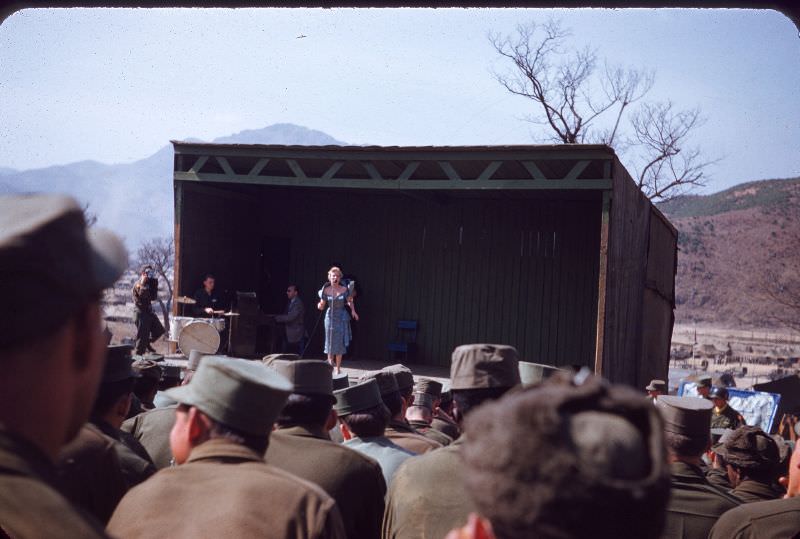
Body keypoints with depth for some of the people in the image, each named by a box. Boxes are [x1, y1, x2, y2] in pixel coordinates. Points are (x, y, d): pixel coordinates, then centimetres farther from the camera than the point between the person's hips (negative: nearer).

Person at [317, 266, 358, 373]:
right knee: (330, 342, 5)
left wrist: (353, 311, -8)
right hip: (330, 317, 0)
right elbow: (322, 306, 1)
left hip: (342, 318, 0)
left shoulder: (344, 289, -4)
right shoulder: (326, 290, -3)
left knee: (340, 343, 1)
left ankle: (338, 369, 9)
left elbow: (350, 301, 8)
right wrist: (319, 306, -21)